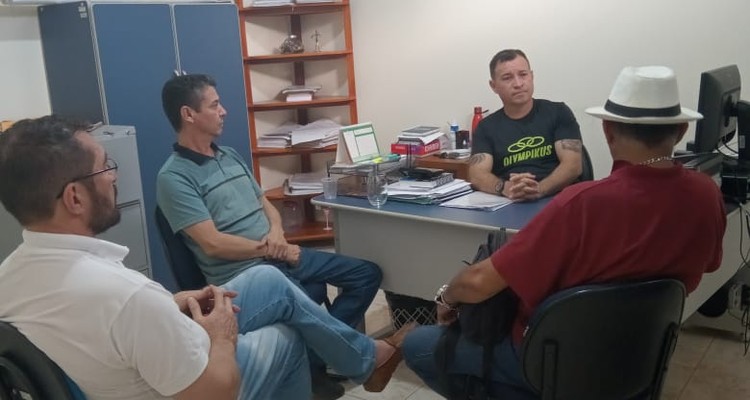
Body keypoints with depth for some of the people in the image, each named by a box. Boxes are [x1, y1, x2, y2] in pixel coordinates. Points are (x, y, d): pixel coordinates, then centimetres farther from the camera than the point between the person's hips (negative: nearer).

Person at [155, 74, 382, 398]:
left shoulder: (230, 156, 16)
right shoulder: (174, 177, -10)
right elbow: (213, 243, -17)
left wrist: (276, 232, -4)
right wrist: (270, 249, -10)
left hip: (280, 256, 9)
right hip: (241, 273, -8)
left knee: (367, 273, 4)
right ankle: (315, 364, 0)